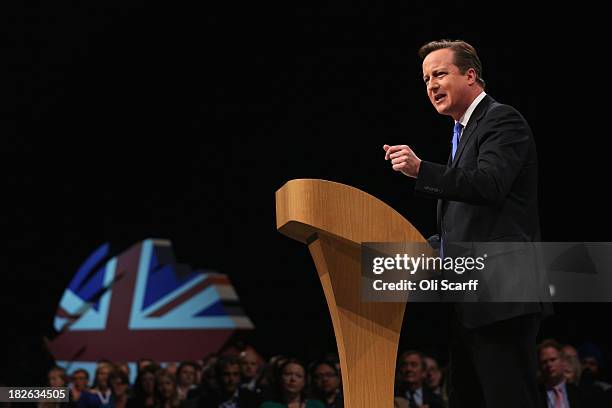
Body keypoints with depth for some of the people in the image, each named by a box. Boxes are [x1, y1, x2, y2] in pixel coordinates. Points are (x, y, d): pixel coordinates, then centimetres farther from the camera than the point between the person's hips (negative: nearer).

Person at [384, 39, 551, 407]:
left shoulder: (502, 120, -5)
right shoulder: (465, 131, 24)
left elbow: (490, 185, -22)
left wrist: (421, 170, -30)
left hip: (501, 294, -10)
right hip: (469, 299, 10)